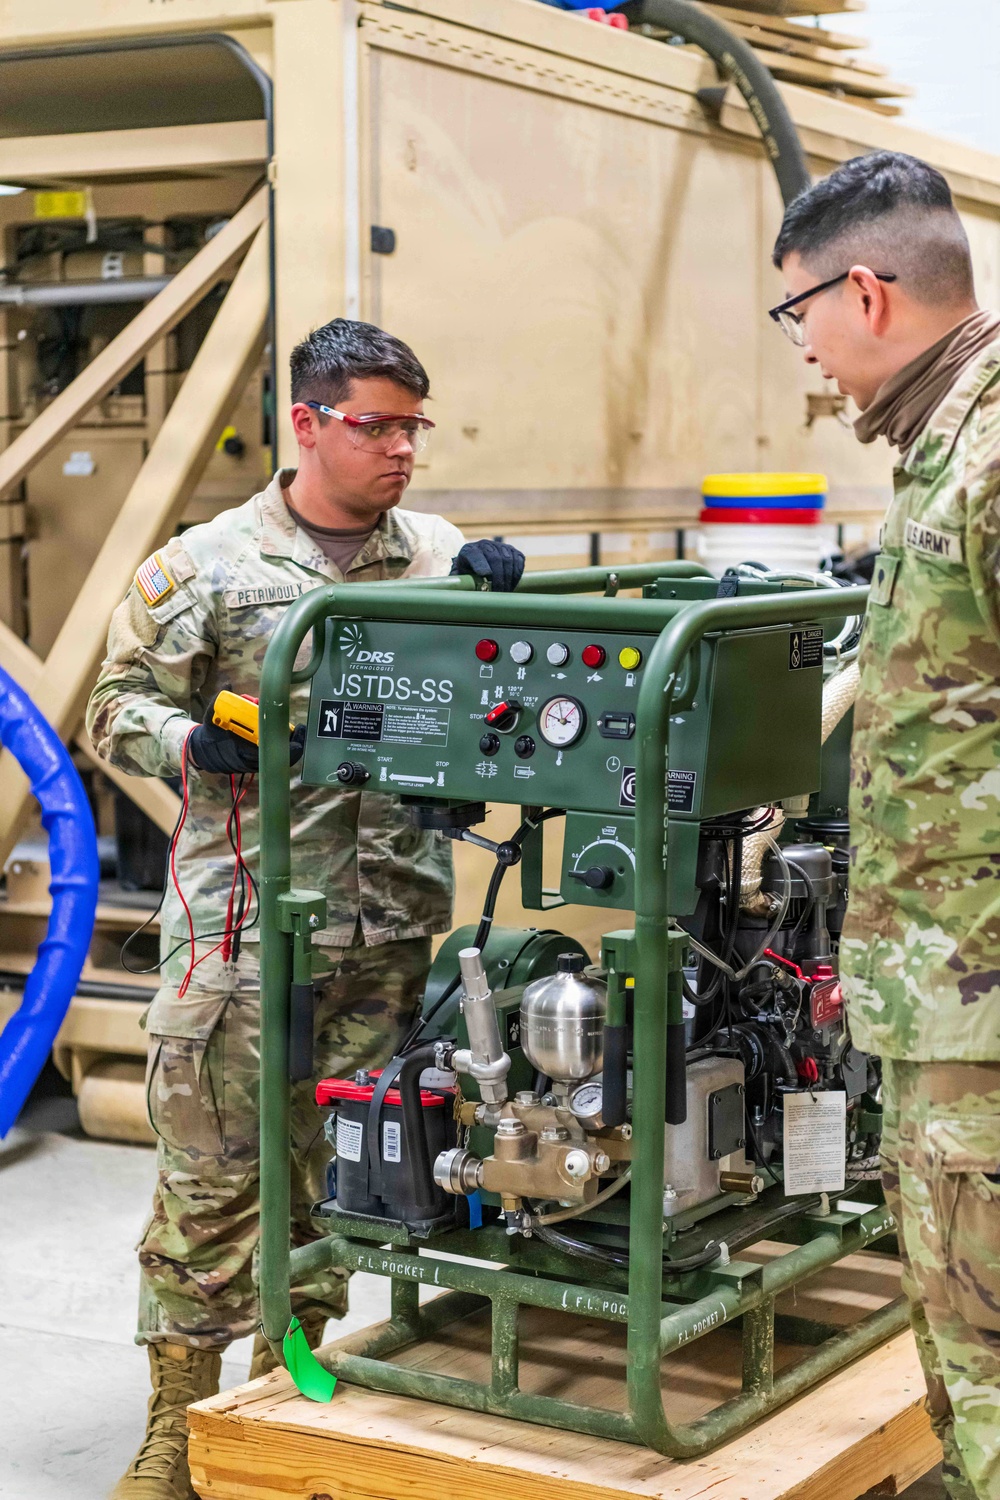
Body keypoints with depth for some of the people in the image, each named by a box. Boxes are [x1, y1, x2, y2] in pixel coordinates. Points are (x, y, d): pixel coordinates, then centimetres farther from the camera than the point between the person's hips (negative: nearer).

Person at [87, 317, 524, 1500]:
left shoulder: (438, 556, 10)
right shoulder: (207, 564, 1)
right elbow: (119, 704, 5)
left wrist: (497, 594, -8)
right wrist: (198, 746, -16)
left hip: (391, 930, 4)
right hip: (243, 926, -3)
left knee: (335, 1172, 12)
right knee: (211, 1175, -1)